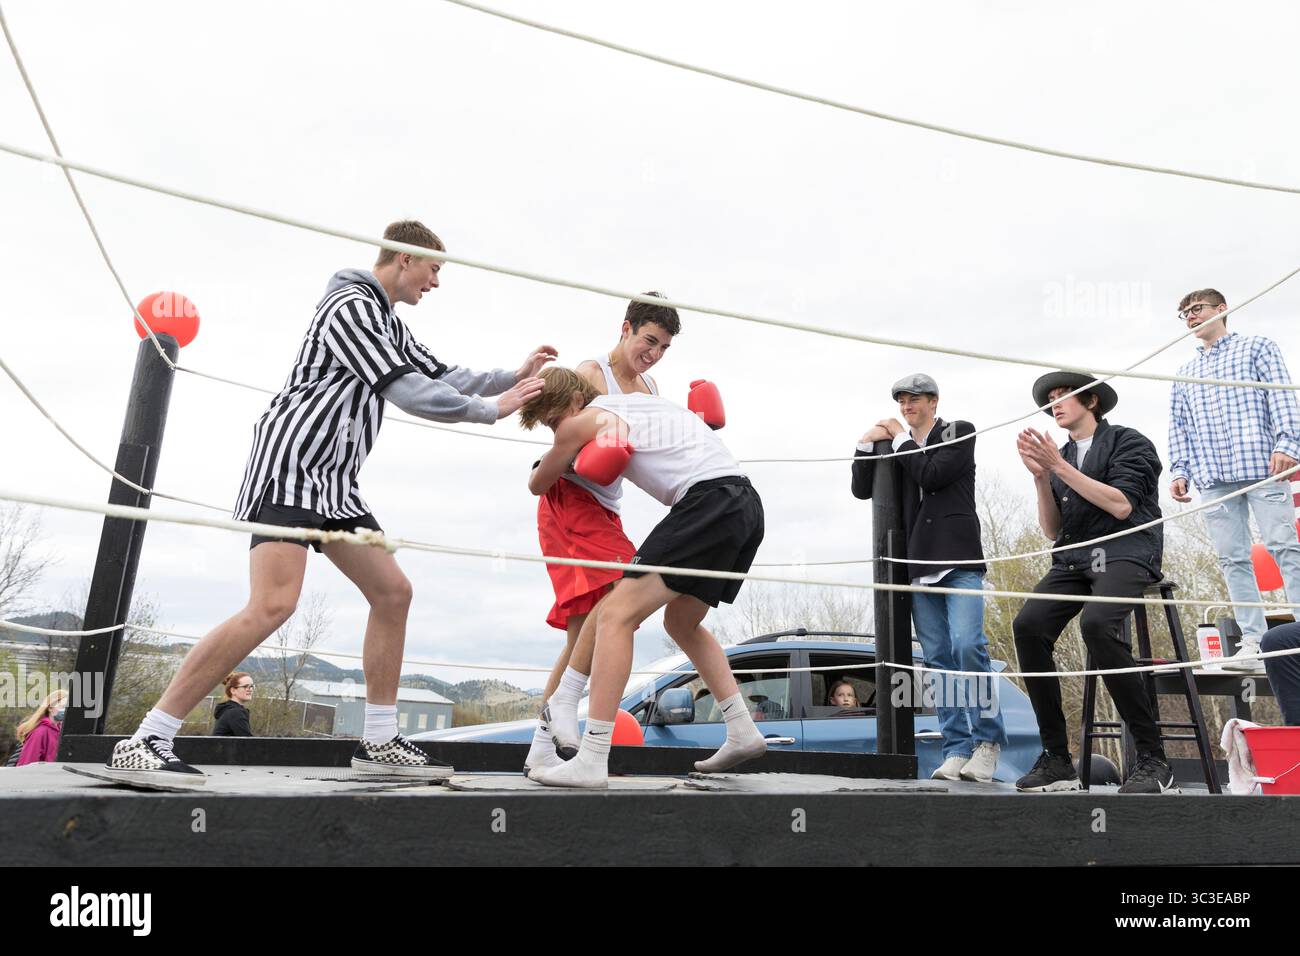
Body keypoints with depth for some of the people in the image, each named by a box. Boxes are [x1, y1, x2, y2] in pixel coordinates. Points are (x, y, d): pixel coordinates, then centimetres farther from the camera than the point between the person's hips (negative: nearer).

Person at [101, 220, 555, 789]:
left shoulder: (387, 322, 21)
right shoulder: (353, 305, -10)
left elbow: (441, 377, 26)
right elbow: (408, 392, -17)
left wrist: (514, 376, 17)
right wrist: (491, 410, -7)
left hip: (332, 482, 10)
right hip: (290, 468, -10)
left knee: (393, 592, 5)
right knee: (273, 604, -23)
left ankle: (378, 742, 12)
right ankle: (142, 744, -15)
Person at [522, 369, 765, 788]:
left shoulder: (584, 420, 4)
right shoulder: (646, 399, 26)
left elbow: (536, 485, 19)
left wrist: (547, 464, 42)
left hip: (708, 500, -9)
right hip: (748, 502, 9)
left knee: (616, 614, -9)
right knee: (681, 621, 23)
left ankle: (591, 761, -13)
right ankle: (743, 732, 25)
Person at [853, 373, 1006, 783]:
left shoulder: (959, 433, 7)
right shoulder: (898, 448, 20)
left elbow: (933, 475, -9)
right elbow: (862, 489, 15)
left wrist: (900, 439, 1)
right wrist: (867, 444, 4)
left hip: (959, 560, -5)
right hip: (920, 565, 5)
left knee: (967, 645, -18)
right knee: (938, 659, 1)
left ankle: (988, 740, -3)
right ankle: (957, 749, 4)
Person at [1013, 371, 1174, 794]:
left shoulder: (1129, 442, 6)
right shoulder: (1060, 457, 21)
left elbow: (1122, 506, -10)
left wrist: (1059, 466, -11)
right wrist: (1040, 476, 2)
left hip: (1125, 553, -5)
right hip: (1075, 559, 5)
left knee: (1096, 622, -35)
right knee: (1028, 624, -23)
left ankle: (1152, 759, -22)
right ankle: (1057, 759, -16)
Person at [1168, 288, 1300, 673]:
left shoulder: (1257, 347, 13)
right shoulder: (1185, 374, 25)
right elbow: (1179, 427, 20)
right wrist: (1180, 469, 8)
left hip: (1260, 465, -4)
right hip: (1211, 477, 4)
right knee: (1233, 559, -1)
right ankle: (1253, 644, -1)